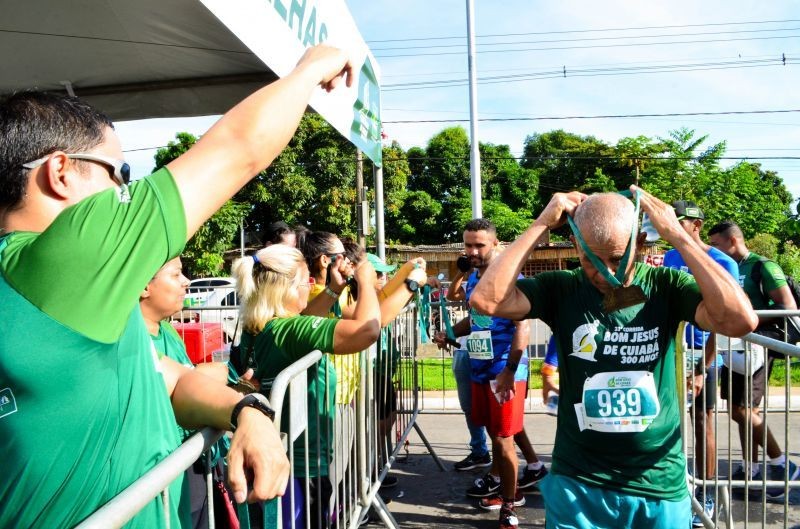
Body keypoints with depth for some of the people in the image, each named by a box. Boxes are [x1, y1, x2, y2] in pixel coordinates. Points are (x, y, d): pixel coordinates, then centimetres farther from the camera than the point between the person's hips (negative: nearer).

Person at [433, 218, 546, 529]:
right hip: (480, 368, 7)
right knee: (496, 432, 19)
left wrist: (510, 370, -25)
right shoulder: (472, 280, 10)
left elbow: (523, 327, -19)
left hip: (505, 370, -7)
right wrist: (449, 334, 8)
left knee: (503, 438, -1)